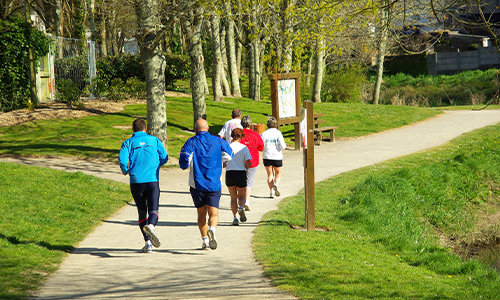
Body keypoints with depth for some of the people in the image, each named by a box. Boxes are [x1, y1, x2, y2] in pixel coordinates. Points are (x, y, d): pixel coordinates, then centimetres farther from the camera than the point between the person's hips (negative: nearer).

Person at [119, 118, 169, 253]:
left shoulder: (129, 142, 7)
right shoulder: (154, 140, 11)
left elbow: (122, 159, -7)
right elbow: (164, 157, 7)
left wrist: (125, 170, 13)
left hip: (136, 181, 0)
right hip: (153, 180, 0)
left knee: (142, 212, 11)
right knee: (153, 210, -4)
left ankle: (148, 242, 5)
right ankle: (151, 225, -39)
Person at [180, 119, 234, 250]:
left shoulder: (191, 142, -1)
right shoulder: (217, 141, 5)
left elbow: (184, 161, -11)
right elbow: (229, 155, 16)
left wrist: (185, 165, 12)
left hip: (197, 184, 0)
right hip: (214, 184, 0)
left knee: (201, 213, 14)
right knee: (213, 213, -4)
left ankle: (205, 240, 12)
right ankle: (212, 230, -33)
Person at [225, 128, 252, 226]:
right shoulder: (244, 147, -5)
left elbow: (222, 164, -4)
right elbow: (248, 163, -8)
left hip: (229, 174, 1)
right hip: (241, 174, -1)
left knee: (233, 198, 13)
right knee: (242, 196, 15)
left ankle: (235, 217, 1)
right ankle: (241, 207, -17)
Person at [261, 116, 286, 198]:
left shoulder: (264, 134, -2)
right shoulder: (278, 133, -6)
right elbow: (282, 146, -12)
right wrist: (284, 145, 10)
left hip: (267, 157, 1)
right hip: (277, 157, -1)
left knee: (270, 174, 11)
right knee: (278, 174, 15)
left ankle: (271, 191, 0)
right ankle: (276, 184, -14)